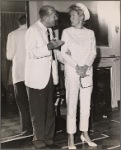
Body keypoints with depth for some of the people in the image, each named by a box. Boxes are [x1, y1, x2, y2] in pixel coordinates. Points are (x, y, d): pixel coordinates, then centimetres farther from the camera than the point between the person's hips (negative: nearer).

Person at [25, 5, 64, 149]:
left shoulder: (49, 30, 13)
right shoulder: (33, 30, -12)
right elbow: (30, 53, -20)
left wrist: (61, 53, 4)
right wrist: (48, 47, -27)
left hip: (49, 76, 7)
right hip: (37, 77, -7)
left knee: (50, 108, 13)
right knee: (38, 110, 5)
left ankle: (49, 136, 26)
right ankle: (39, 138, 20)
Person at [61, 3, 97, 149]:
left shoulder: (90, 33, 9)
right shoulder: (66, 32, 2)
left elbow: (93, 53, 5)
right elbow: (64, 53, -4)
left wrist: (86, 66, -11)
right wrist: (77, 67, -14)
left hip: (87, 72, 3)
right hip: (72, 72, -3)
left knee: (86, 104, 7)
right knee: (71, 105, -3)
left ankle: (84, 134, 20)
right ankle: (71, 138, 4)